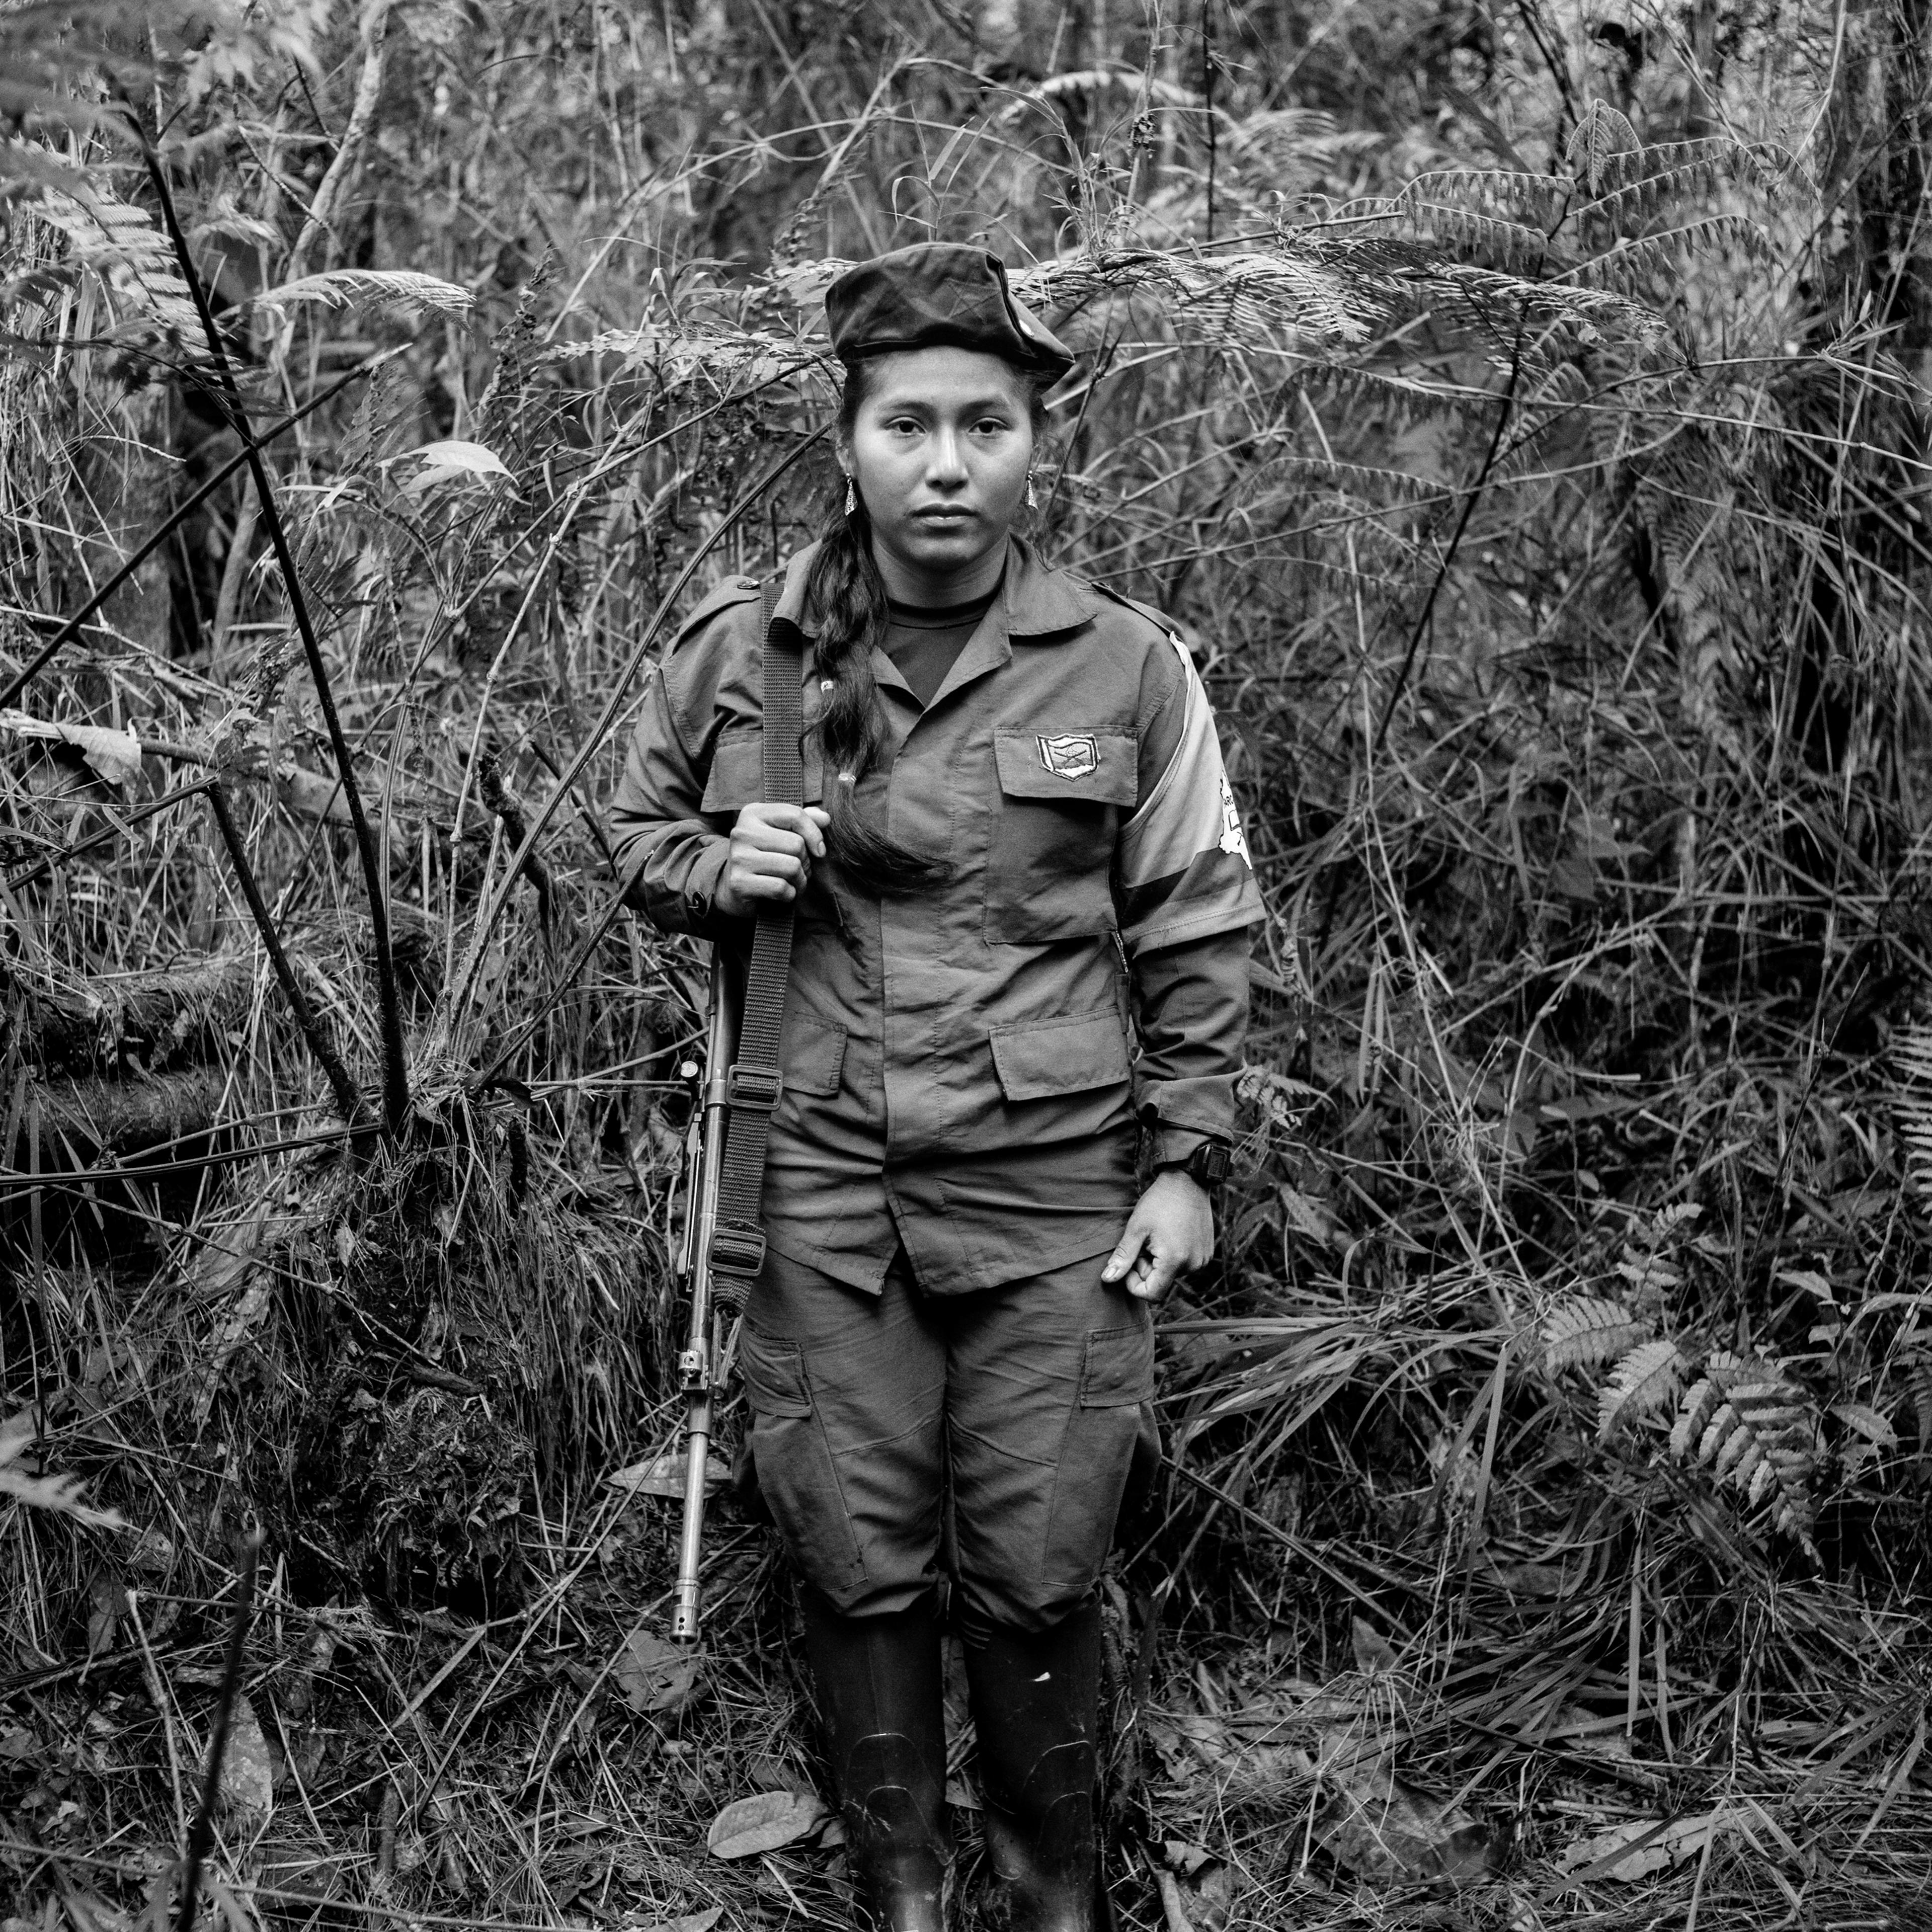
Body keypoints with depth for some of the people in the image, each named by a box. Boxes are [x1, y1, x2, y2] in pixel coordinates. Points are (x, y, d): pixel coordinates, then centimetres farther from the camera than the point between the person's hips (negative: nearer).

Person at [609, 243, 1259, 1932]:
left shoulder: (1129, 669, -2)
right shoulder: (739, 650, 0)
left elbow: (1196, 935, 4)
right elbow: (641, 835, 15)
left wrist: (1187, 1159, 2)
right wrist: (717, 871, -7)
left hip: (1059, 1191, -1)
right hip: (825, 1182, 1)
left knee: (1035, 1573, 5)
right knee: (861, 1560, 10)